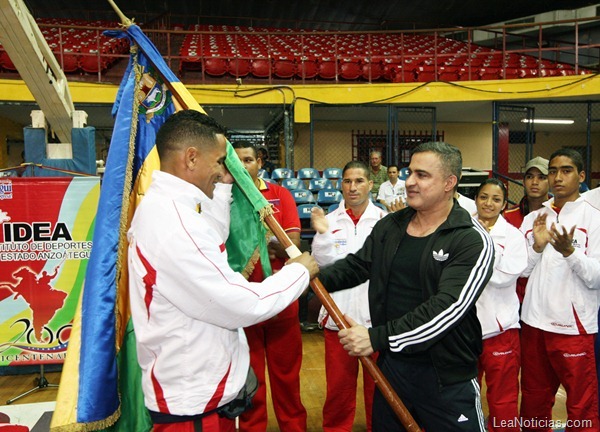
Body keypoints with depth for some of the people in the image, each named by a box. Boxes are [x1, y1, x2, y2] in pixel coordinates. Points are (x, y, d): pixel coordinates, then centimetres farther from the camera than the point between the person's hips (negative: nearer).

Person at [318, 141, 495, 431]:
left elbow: (447, 307, -25)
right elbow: (356, 266, 9)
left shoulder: (473, 241, -15)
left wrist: (378, 337, -30)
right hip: (390, 366, 5)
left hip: (448, 379, -5)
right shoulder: (388, 227, 3)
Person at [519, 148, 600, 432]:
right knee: (533, 400, 18)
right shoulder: (533, 218, 7)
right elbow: (522, 270, 4)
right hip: (534, 322, 4)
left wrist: (569, 251, -27)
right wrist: (537, 246, -12)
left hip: (574, 326, -4)